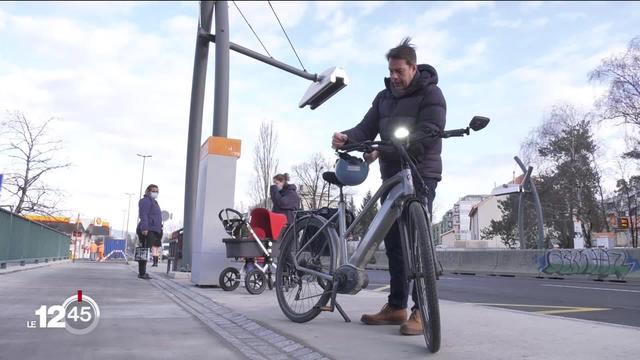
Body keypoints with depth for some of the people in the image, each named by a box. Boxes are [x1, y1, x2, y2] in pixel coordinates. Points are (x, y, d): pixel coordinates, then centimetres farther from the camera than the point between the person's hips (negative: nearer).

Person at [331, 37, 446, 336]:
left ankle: (422, 310, -3)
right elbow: (367, 127, 4)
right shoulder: (384, 97, 15)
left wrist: (383, 149, -29)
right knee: (394, 241, 7)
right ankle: (396, 306, 15)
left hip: (420, 176, -6)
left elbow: (428, 134, -19)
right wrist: (348, 138, -20)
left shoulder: (430, 94, -5)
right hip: (391, 176, 7)